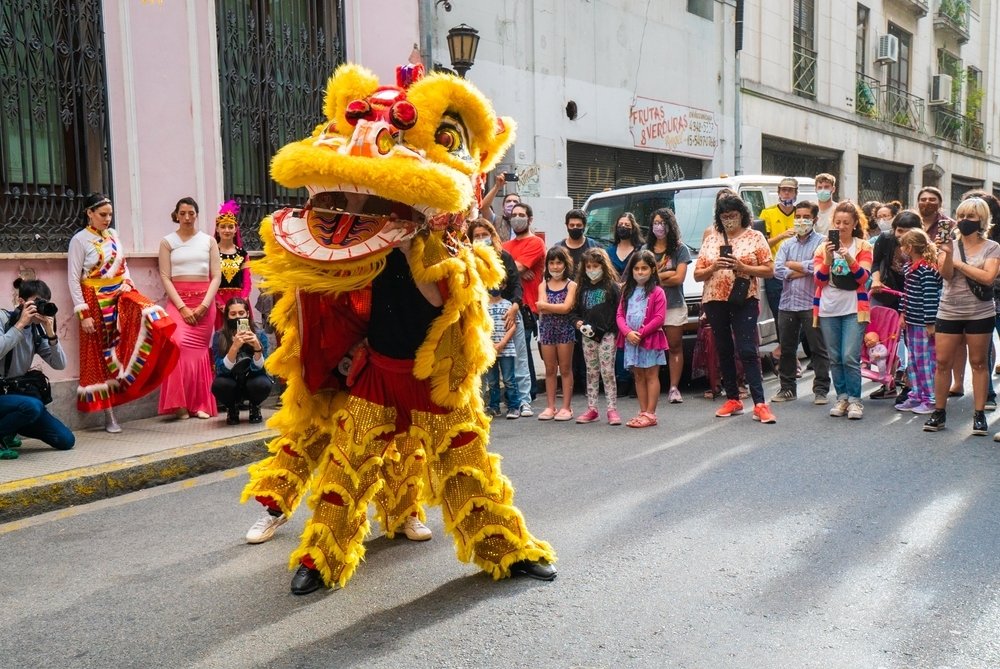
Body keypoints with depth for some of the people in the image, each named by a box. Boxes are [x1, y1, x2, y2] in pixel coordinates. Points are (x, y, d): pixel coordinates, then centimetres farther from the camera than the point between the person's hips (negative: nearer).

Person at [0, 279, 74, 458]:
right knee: (33, 406, -39)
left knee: (66, 441, -1)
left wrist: (51, 334, -14)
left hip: (18, 393, 6)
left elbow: (60, 365, -3)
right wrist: (20, 325, -22)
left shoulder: (37, 330, 5)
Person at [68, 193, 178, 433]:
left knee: (151, 316, -26)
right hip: (97, 301, -5)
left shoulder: (113, 235, 9)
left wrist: (128, 285, -1)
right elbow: (73, 279, -9)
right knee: (101, 355, 2)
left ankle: (132, 372, -14)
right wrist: (84, 313, -14)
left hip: (121, 294, 5)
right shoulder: (80, 240, -7)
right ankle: (109, 416, 8)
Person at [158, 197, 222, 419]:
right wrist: (182, 307, -11)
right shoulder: (168, 242, 6)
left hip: (204, 301, 1)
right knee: (179, 344, -20)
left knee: (200, 350, -1)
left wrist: (204, 305, -8)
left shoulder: (209, 241, 8)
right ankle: (180, 403, -12)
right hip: (177, 300, -1)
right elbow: (165, 277, 0)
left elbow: (216, 276, 4)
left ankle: (201, 405, 5)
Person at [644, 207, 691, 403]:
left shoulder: (680, 249, 6)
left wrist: (655, 277, -2)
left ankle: (674, 388, 3)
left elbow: (679, 278, -5)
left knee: (675, 347, 1)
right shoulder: (646, 250, 11)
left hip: (674, 306, -1)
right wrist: (667, 274, -5)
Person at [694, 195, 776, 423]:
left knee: (747, 351, -11)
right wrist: (713, 267, -10)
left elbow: (769, 270, -2)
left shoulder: (755, 237, 4)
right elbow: (697, 275, 10)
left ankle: (760, 404, -11)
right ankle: (733, 400, 18)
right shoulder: (711, 239, 12)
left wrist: (742, 267, -15)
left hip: (745, 301, -4)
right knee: (724, 351, 9)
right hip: (715, 301, 4)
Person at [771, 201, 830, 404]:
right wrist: (804, 270, -10)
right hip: (787, 303, 5)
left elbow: (817, 265, -16)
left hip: (812, 303, -5)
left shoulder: (821, 242, 0)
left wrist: (792, 265, -4)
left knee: (818, 349, 0)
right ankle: (787, 388, 20)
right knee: (786, 349, 11)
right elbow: (777, 269, 0)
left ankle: (821, 390, 5)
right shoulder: (787, 244, 15)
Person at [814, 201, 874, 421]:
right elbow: (819, 280, 0)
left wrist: (849, 259, -24)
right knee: (835, 359, 6)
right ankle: (842, 398, 16)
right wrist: (828, 260, -17)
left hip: (854, 308, -2)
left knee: (850, 357, -10)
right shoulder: (824, 247, 8)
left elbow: (864, 277, -8)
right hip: (828, 309, 2)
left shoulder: (863, 246, 4)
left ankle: (855, 400, 0)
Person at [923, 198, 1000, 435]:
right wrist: (948, 254, -25)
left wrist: (958, 262, -10)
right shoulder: (951, 244, 4)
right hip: (949, 311, 2)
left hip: (980, 313, -2)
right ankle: (939, 411, 10)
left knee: (978, 363, 5)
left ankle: (979, 414, 10)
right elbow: (946, 275, -9)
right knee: (942, 362, 1)